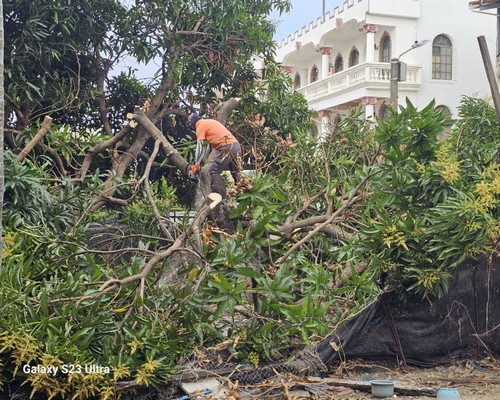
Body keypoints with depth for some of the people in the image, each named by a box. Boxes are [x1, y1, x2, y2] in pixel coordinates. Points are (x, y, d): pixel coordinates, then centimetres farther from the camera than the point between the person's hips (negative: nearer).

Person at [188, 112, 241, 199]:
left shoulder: (200, 126, 2)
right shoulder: (210, 122, 27)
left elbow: (199, 147, -5)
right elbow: (210, 144, 28)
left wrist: (197, 165, -5)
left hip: (227, 147, -9)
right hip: (236, 145, 9)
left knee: (214, 172, -4)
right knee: (236, 173, 17)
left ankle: (223, 198, -9)